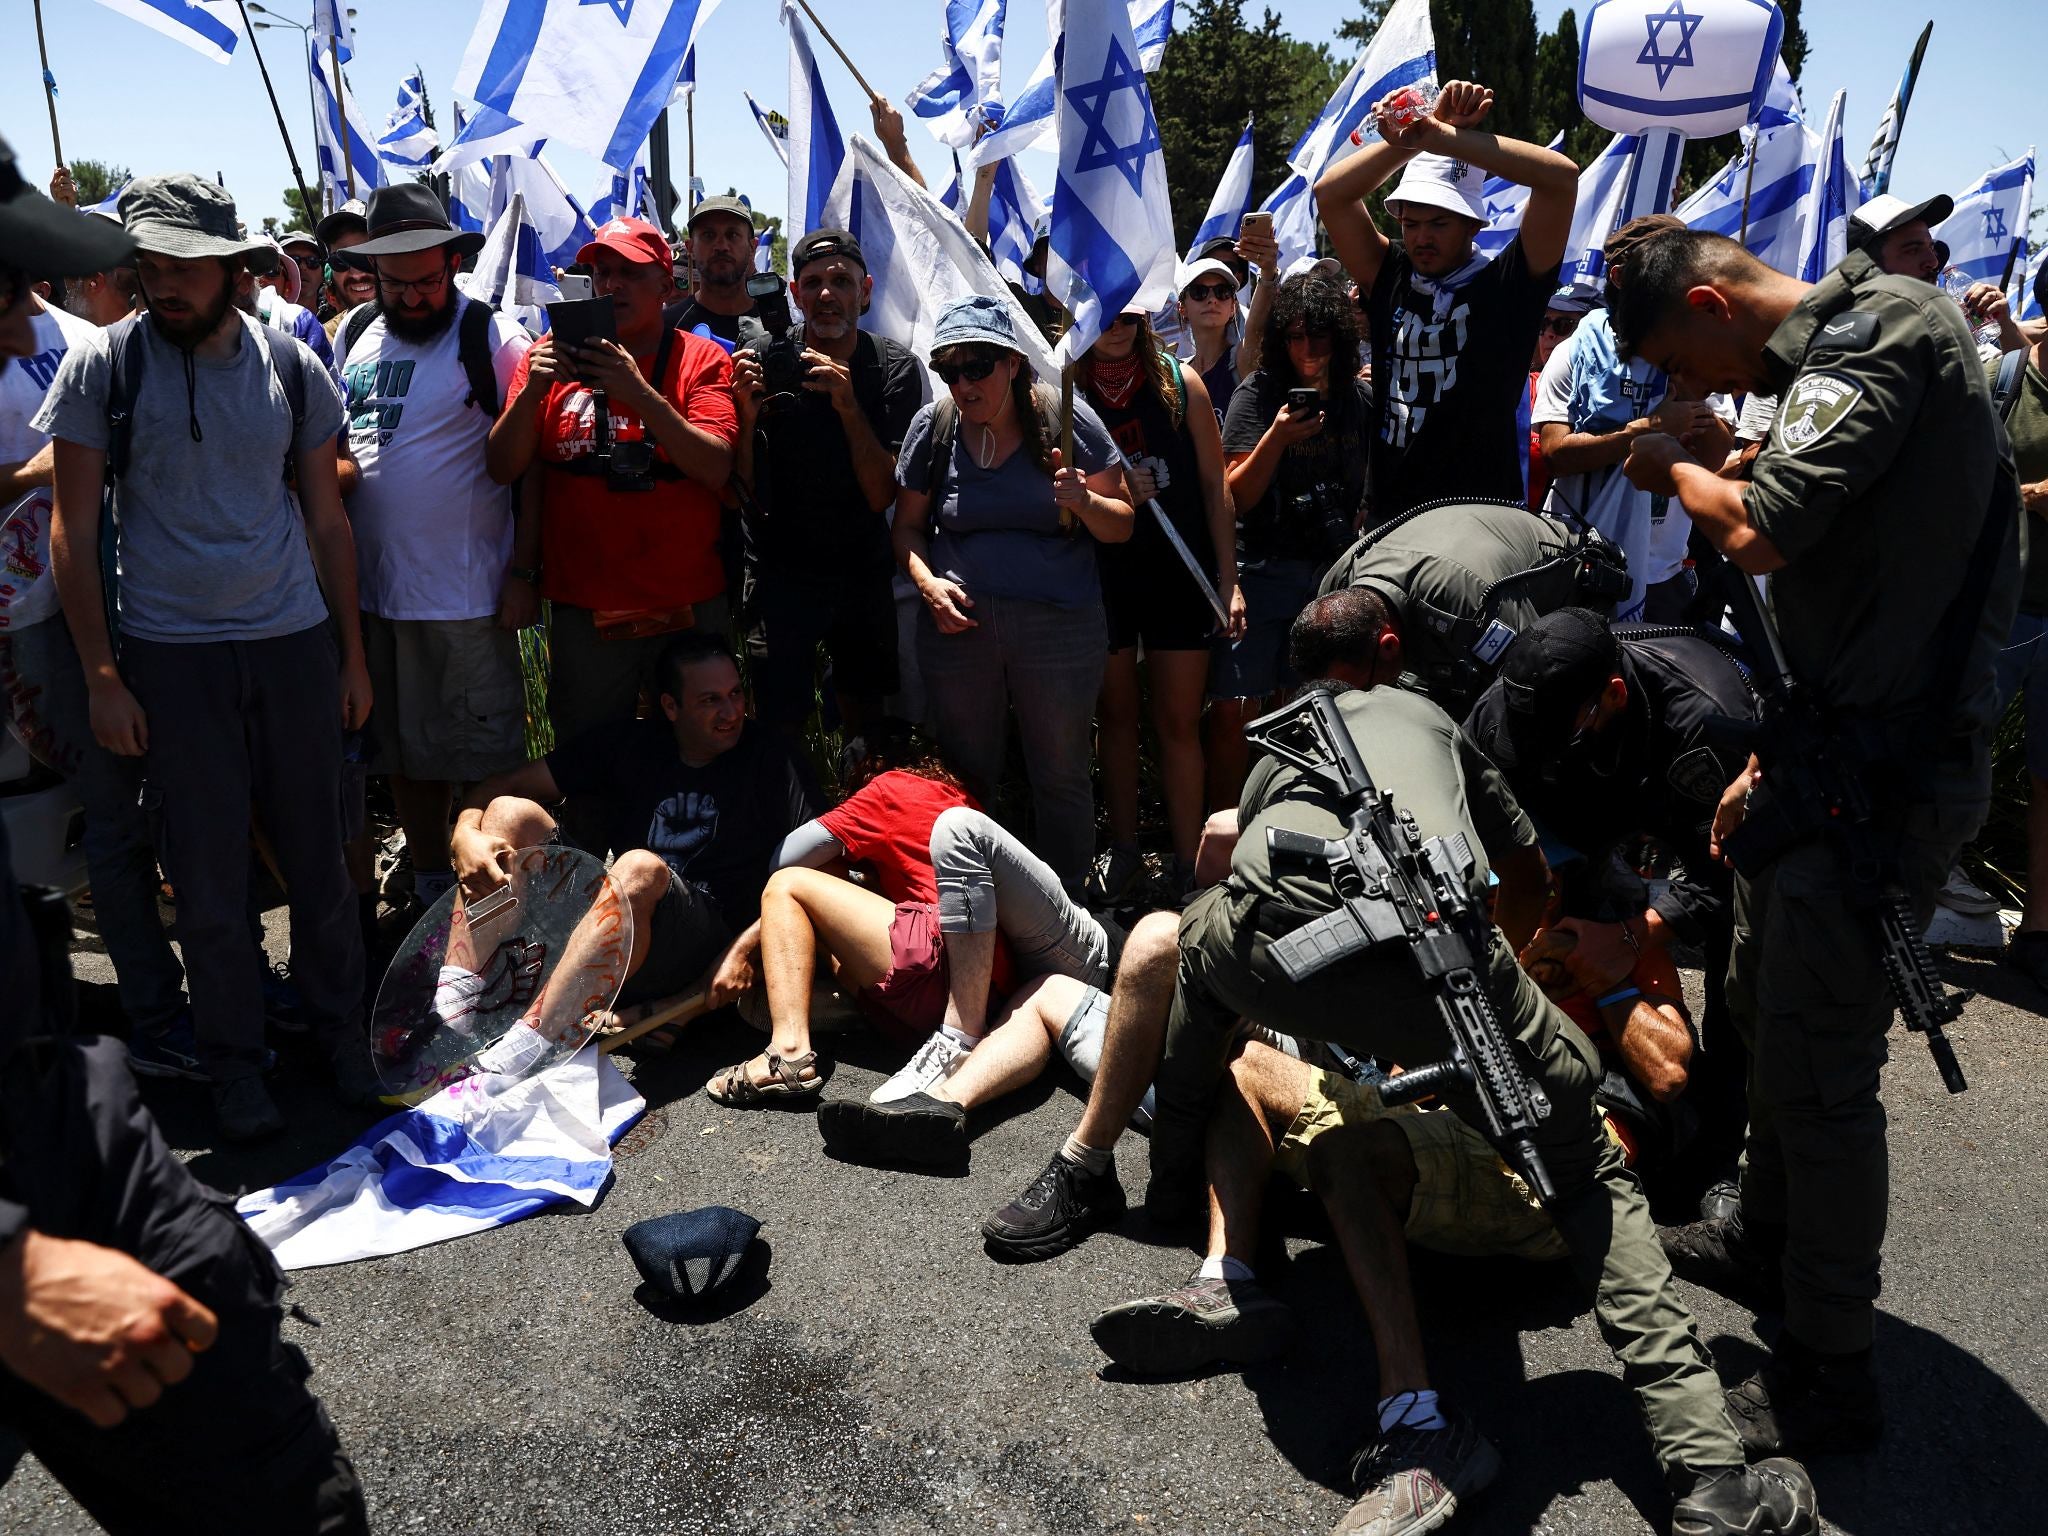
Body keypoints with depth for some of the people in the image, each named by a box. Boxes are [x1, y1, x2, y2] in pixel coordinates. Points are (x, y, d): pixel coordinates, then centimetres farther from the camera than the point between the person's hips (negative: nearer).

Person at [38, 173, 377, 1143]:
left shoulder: (290, 367, 5)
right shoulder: (102, 366, -1)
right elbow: (74, 530, 0)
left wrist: (352, 655, 10)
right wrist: (101, 675, -5)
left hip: (295, 642, 2)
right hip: (169, 654, -1)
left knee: (318, 857, 8)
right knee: (209, 880, 5)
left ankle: (340, 1029, 26)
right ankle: (233, 1064, 20)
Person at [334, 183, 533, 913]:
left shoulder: (492, 337, -7)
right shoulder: (353, 333, 10)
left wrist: (525, 571, -14)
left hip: (464, 596, -6)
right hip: (369, 586, 6)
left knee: (483, 758, 1)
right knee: (403, 752, 16)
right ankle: (427, 888, 31)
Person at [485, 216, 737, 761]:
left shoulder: (701, 359, 0)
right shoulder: (553, 355, 6)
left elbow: (716, 469, -14)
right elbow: (502, 469, 1)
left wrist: (640, 393, -24)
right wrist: (532, 391, -15)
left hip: (688, 608, -1)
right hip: (583, 609, 1)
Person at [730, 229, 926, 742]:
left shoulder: (897, 368, -7)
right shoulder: (763, 363, -9)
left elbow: (882, 495, -15)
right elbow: (745, 492, -9)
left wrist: (848, 406, -26)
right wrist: (746, 416, -26)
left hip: (864, 571, 2)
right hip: (781, 574, -1)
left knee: (864, 716, 15)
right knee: (781, 725, -2)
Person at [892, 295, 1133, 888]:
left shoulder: (1068, 421, -4)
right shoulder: (932, 427, 2)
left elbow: (1122, 527, 0)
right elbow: (907, 526, 10)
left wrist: (1083, 501, -21)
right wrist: (927, 582, -9)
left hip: (1060, 626, -2)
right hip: (958, 623, 2)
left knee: (1061, 776, 8)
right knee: (965, 777, 13)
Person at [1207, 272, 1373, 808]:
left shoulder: (1362, 398, 7)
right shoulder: (1257, 396, -4)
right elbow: (1235, 497, -8)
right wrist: (1277, 437, -21)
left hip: (1335, 569, 4)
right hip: (1263, 568, -3)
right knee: (1234, 708, -9)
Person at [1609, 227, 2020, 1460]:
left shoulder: (1887, 330, -13)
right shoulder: (1838, 348, 17)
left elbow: (1758, 532, -28)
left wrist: (1678, 467, -6)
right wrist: (1777, 758, 20)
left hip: (1891, 769, -10)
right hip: (1842, 750, 10)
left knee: (1817, 1062, -6)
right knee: (1768, 1002, 20)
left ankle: (1831, 1376, 8)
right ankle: (1770, 1240, 40)